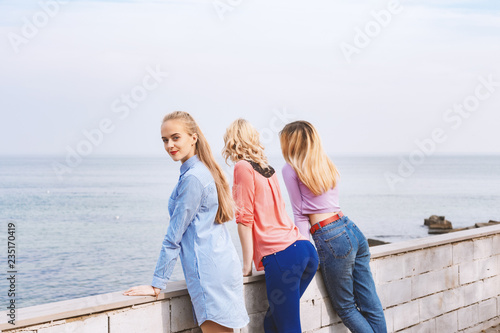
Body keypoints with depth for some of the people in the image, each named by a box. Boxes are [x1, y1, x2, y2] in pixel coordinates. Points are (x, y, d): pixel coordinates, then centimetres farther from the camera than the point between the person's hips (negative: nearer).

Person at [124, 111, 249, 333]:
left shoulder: (192, 178, -13)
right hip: (225, 264, 10)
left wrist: (157, 284, -9)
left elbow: (174, 236, -12)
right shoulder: (206, 171, 17)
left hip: (209, 272, -10)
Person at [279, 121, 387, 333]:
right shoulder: (326, 164, 20)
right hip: (353, 230, 8)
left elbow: (300, 214, -1)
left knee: (346, 308, 6)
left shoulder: (291, 169, -1)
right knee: (371, 306, 7)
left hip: (331, 239, -7)